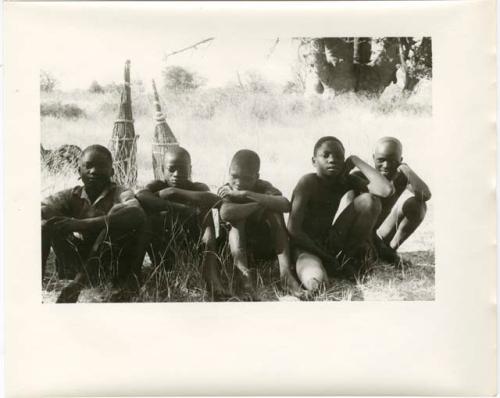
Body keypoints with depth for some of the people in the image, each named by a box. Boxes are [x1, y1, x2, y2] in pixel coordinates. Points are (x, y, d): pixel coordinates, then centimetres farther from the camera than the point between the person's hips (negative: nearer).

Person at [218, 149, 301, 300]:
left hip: (268, 246, 1)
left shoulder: (263, 187, -13)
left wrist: (246, 194, -37)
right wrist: (260, 205, -32)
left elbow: (286, 205, -36)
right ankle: (244, 274, -40)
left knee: (274, 212, -23)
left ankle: (285, 272, -31)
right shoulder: (226, 191, -14)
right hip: (239, 247, -1)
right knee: (238, 217, -26)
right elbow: (225, 214, -39)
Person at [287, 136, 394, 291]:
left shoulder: (349, 182, -2)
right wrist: (325, 257, -22)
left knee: (369, 200, -15)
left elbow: (386, 190, -22)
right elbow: (293, 229, -19)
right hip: (308, 246, -4)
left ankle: (353, 256, -2)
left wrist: (355, 160, -13)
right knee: (315, 283, -40)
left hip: (338, 245, 4)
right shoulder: (308, 183, -13)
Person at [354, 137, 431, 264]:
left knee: (417, 204, -14)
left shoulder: (401, 178, -7)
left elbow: (426, 195, -27)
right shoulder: (360, 177, -17)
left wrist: (405, 168, -28)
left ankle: (391, 249, -10)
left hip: (379, 236, 4)